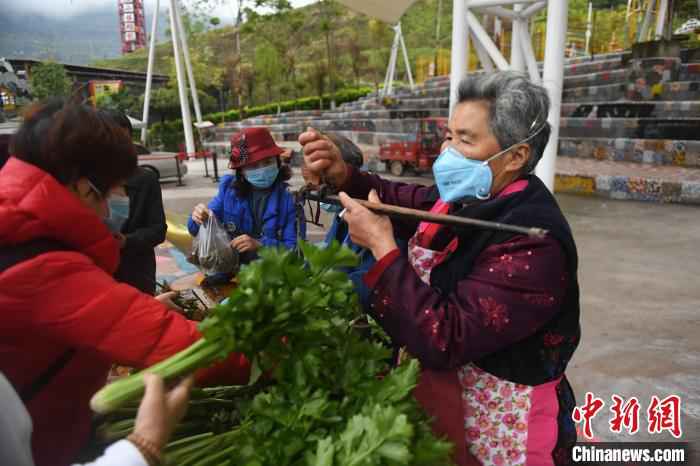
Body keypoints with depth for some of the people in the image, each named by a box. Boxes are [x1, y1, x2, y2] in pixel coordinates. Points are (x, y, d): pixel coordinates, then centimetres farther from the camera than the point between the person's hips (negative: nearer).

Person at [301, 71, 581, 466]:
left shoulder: (533, 242, -30)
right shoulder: (467, 195, -5)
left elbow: (443, 341, -35)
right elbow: (397, 201, 10)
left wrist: (382, 247, -30)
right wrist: (343, 176, -10)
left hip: (493, 420, -7)